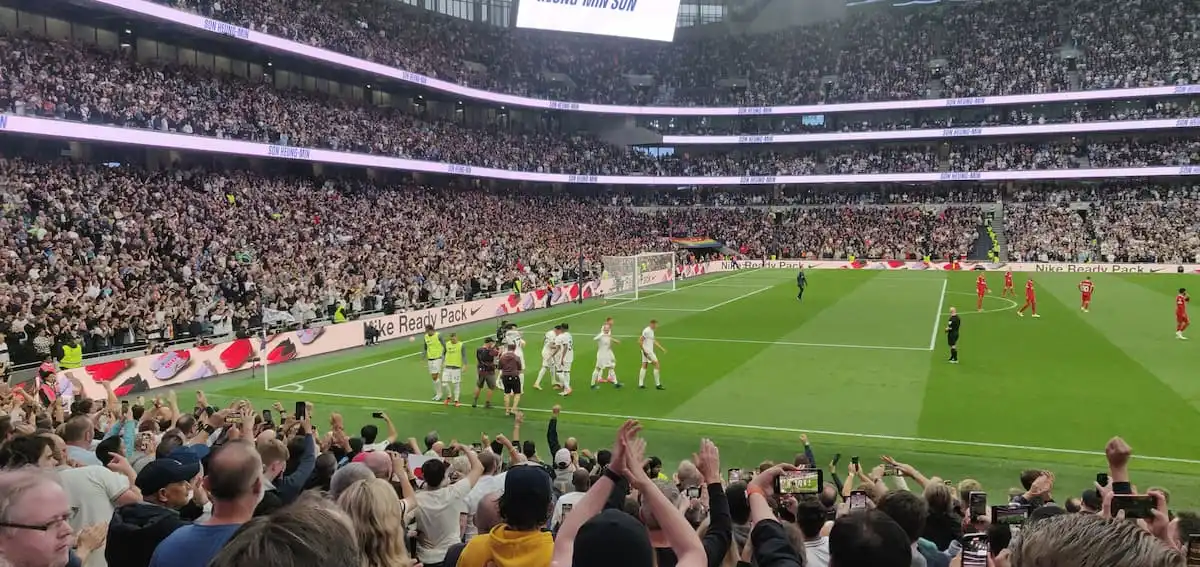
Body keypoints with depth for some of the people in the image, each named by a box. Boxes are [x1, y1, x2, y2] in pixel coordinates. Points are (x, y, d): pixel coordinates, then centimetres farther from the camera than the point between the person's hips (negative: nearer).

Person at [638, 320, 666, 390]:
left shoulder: (651, 331, 14)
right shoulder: (647, 331, -16)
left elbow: (654, 342, 22)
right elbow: (640, 341, -20)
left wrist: (662, 348, 19)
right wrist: (644, 350, -21)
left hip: (649, 351, 10)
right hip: (647, 351, -10)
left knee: (644, 366, 8)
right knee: (656, 365, -6)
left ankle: (641, 384, 9)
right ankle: (657, 384, -2)